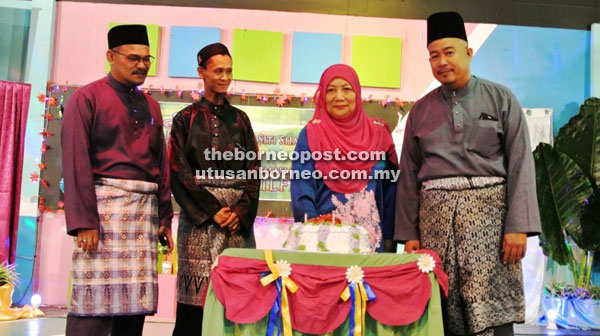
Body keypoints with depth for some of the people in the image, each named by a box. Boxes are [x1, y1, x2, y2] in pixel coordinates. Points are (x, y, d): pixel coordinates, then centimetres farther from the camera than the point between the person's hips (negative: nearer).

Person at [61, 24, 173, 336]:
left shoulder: (151, 106, 17)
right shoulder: (87, 97, 0)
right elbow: (75, 161, -8)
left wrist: (165, 217, 12)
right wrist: (83, 220, -15)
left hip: (146, 207, 6)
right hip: (104, 203, -5)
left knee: (136, 300, 6)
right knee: (95, 299, -6)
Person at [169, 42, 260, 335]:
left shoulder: (240, 119, 15)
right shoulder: (186, 119, 7)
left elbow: (253, 169, 9)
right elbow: (179, 171, -1)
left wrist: (241, 210, -6)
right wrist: (212, 210, -10)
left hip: (238, 214, 3)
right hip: (200, 213, -2)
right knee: (195, 297, -6)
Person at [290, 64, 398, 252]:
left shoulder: (378, 132, 4)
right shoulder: (311, 134, -1)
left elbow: (390, 189, 6)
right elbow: (301, 188, -6)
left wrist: (388, 236, 2)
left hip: (371, 235, 2)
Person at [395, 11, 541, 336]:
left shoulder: (501, 98, 5)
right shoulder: (420, 110, 12)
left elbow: (520, 163, -1)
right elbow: (409, 174, 12)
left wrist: (518, 226, -10)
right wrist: (408, 233, 7)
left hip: (488, 208, -2)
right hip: (435, 212, 3)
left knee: (490, 310, -7)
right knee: (441, 309, 2)